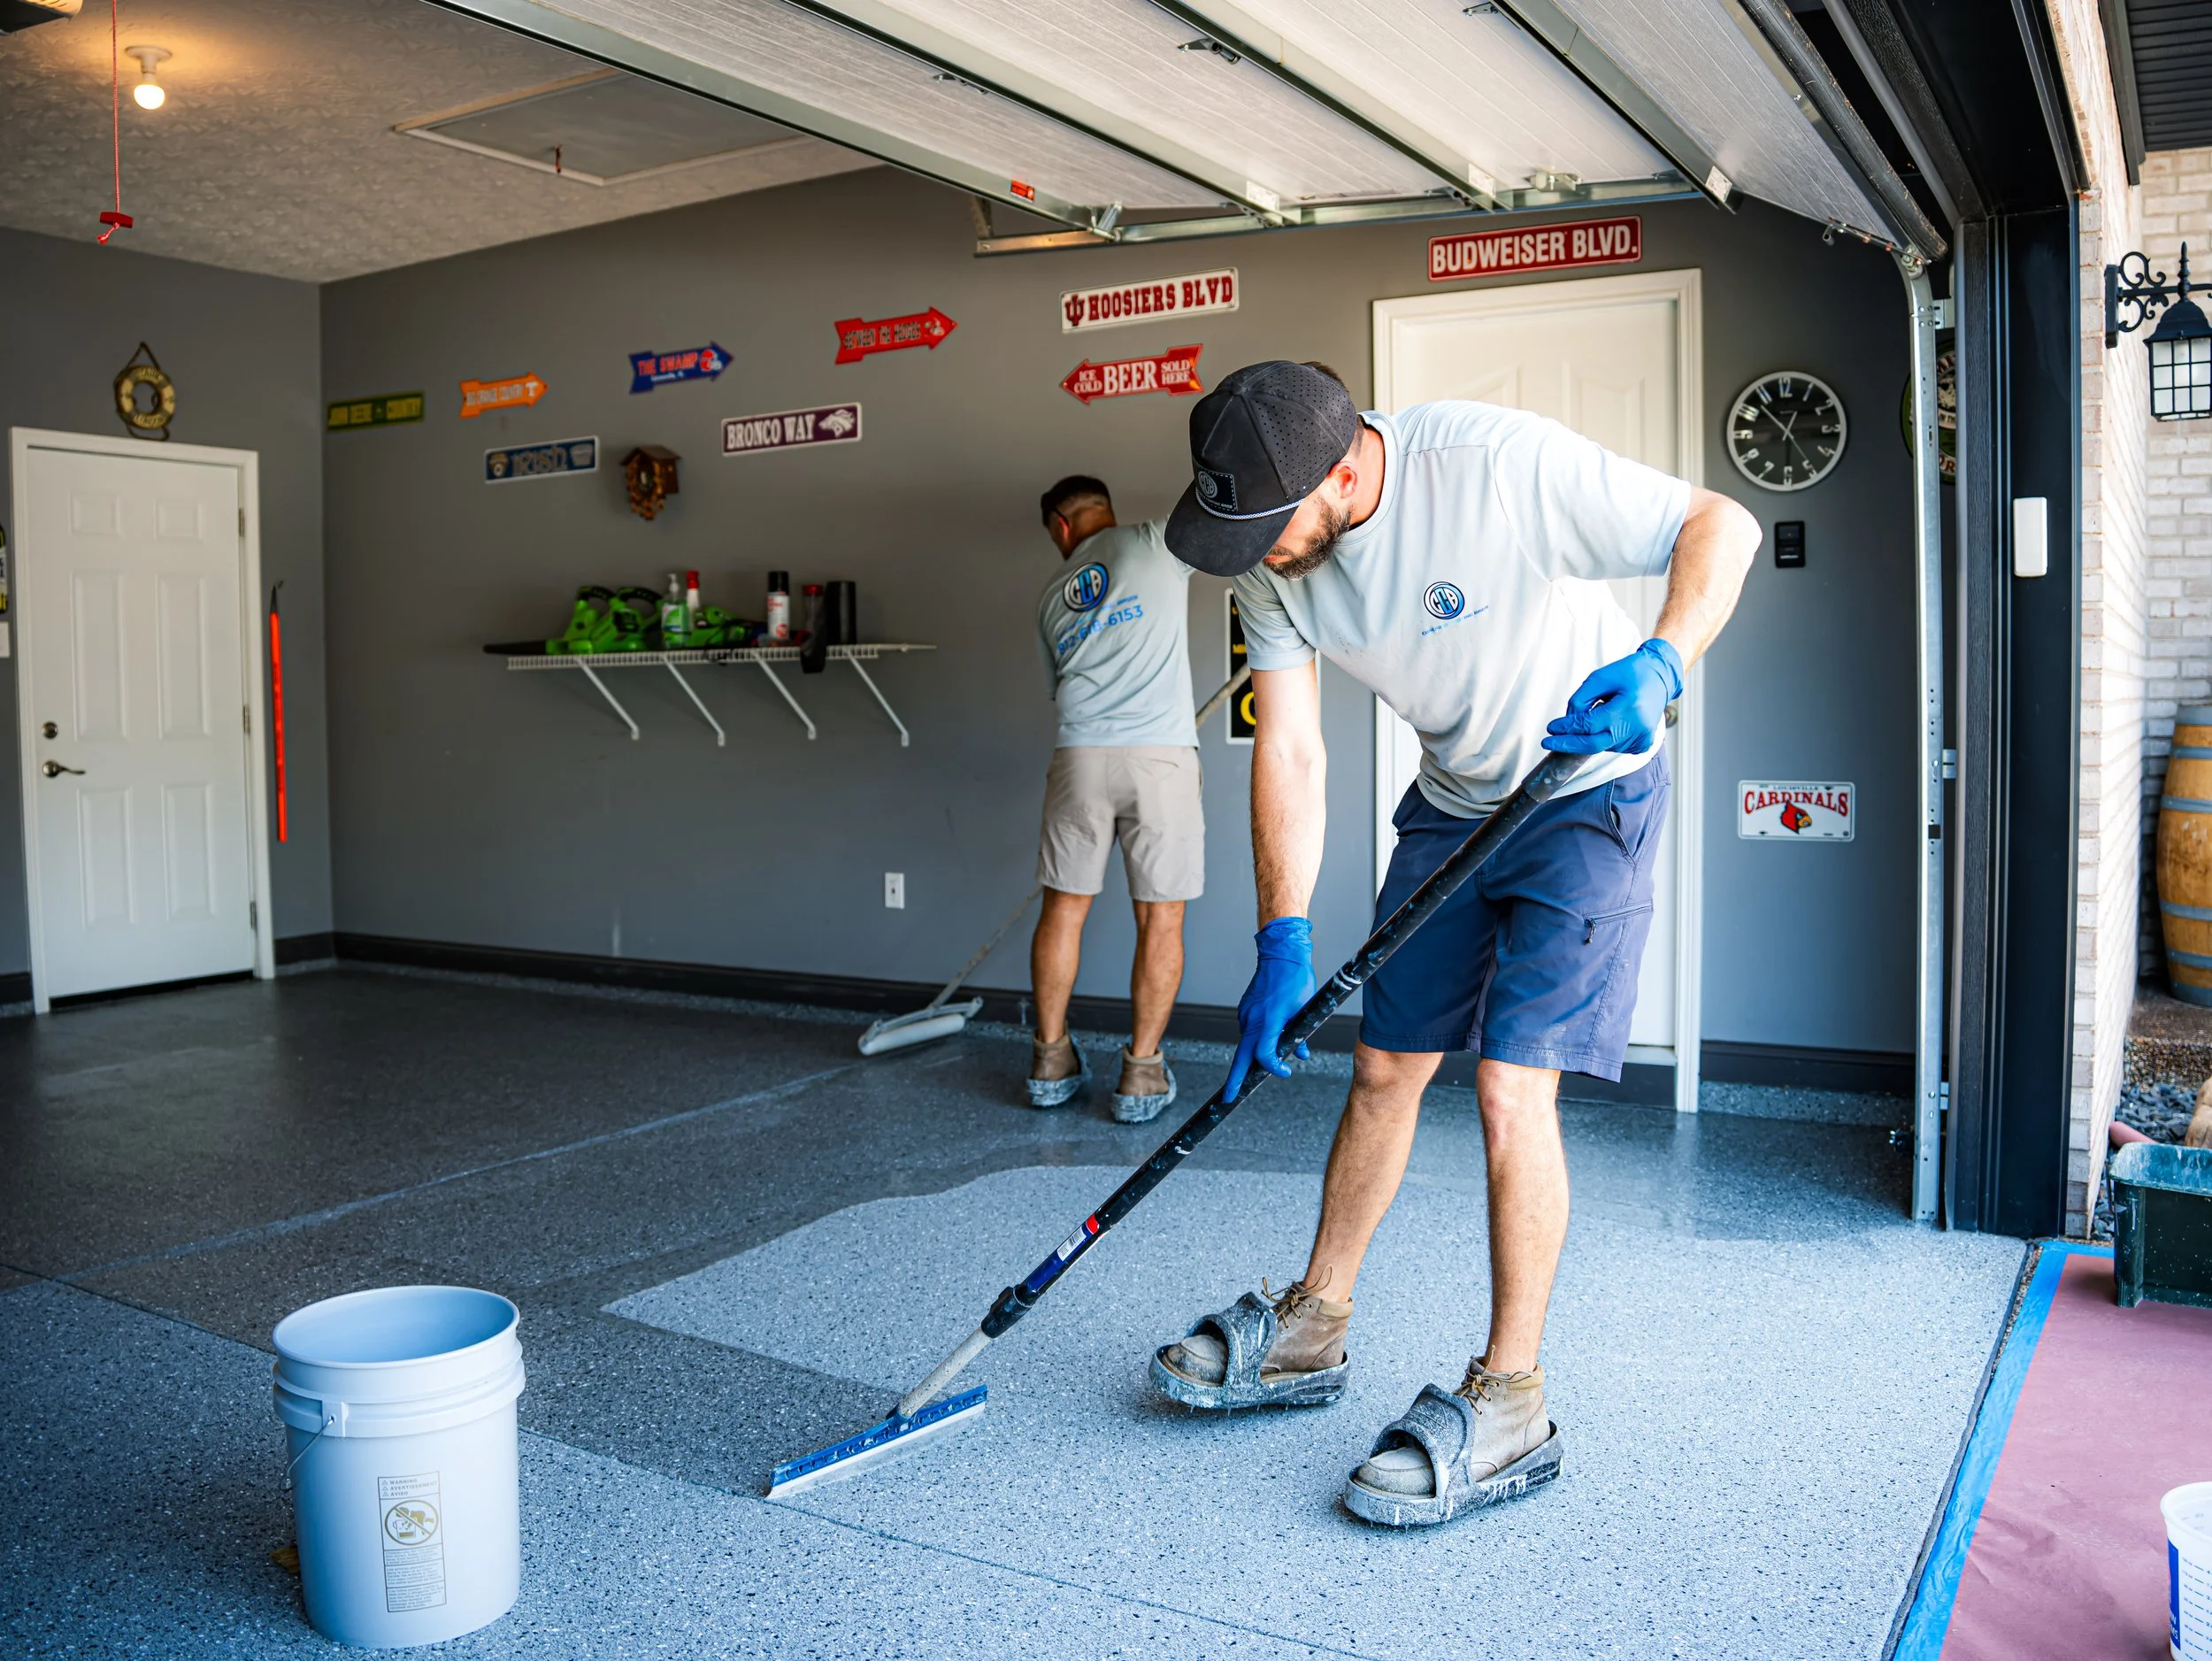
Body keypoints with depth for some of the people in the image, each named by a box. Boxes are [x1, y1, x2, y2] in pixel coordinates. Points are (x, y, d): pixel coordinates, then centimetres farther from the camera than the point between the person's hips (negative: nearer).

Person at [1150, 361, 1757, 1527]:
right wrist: (1282, 941, -22)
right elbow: (1290, 752, -13)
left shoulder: (1502, 464, -30)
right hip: (1454, 801, 6)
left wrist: (1663, 662, -39)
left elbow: (1722, 525, -21)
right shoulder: (1272, 556, -13)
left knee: (1512, 1082, -14)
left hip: (1589, 789, -6)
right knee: (1384, 1066, 10)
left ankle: (1508, 1403, 0)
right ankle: (1312, 1332, 25)